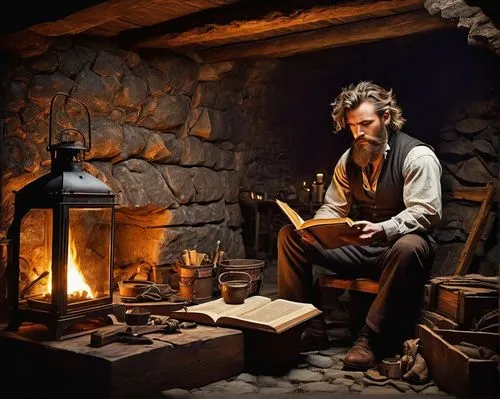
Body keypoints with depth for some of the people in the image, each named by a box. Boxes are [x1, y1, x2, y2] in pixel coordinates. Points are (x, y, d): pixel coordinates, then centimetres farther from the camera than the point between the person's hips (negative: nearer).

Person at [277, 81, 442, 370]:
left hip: (398, 244, -6)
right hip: (359, 246, 6)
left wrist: (382, 230, -37)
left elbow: (426, 213, -21)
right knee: (289, 235, -4)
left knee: (408, 248, -43)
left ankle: (371, 339, -28)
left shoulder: (418, 156, -11)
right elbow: (333, 208, 9)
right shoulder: (349, 159, 7)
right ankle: (309, 326, -7)